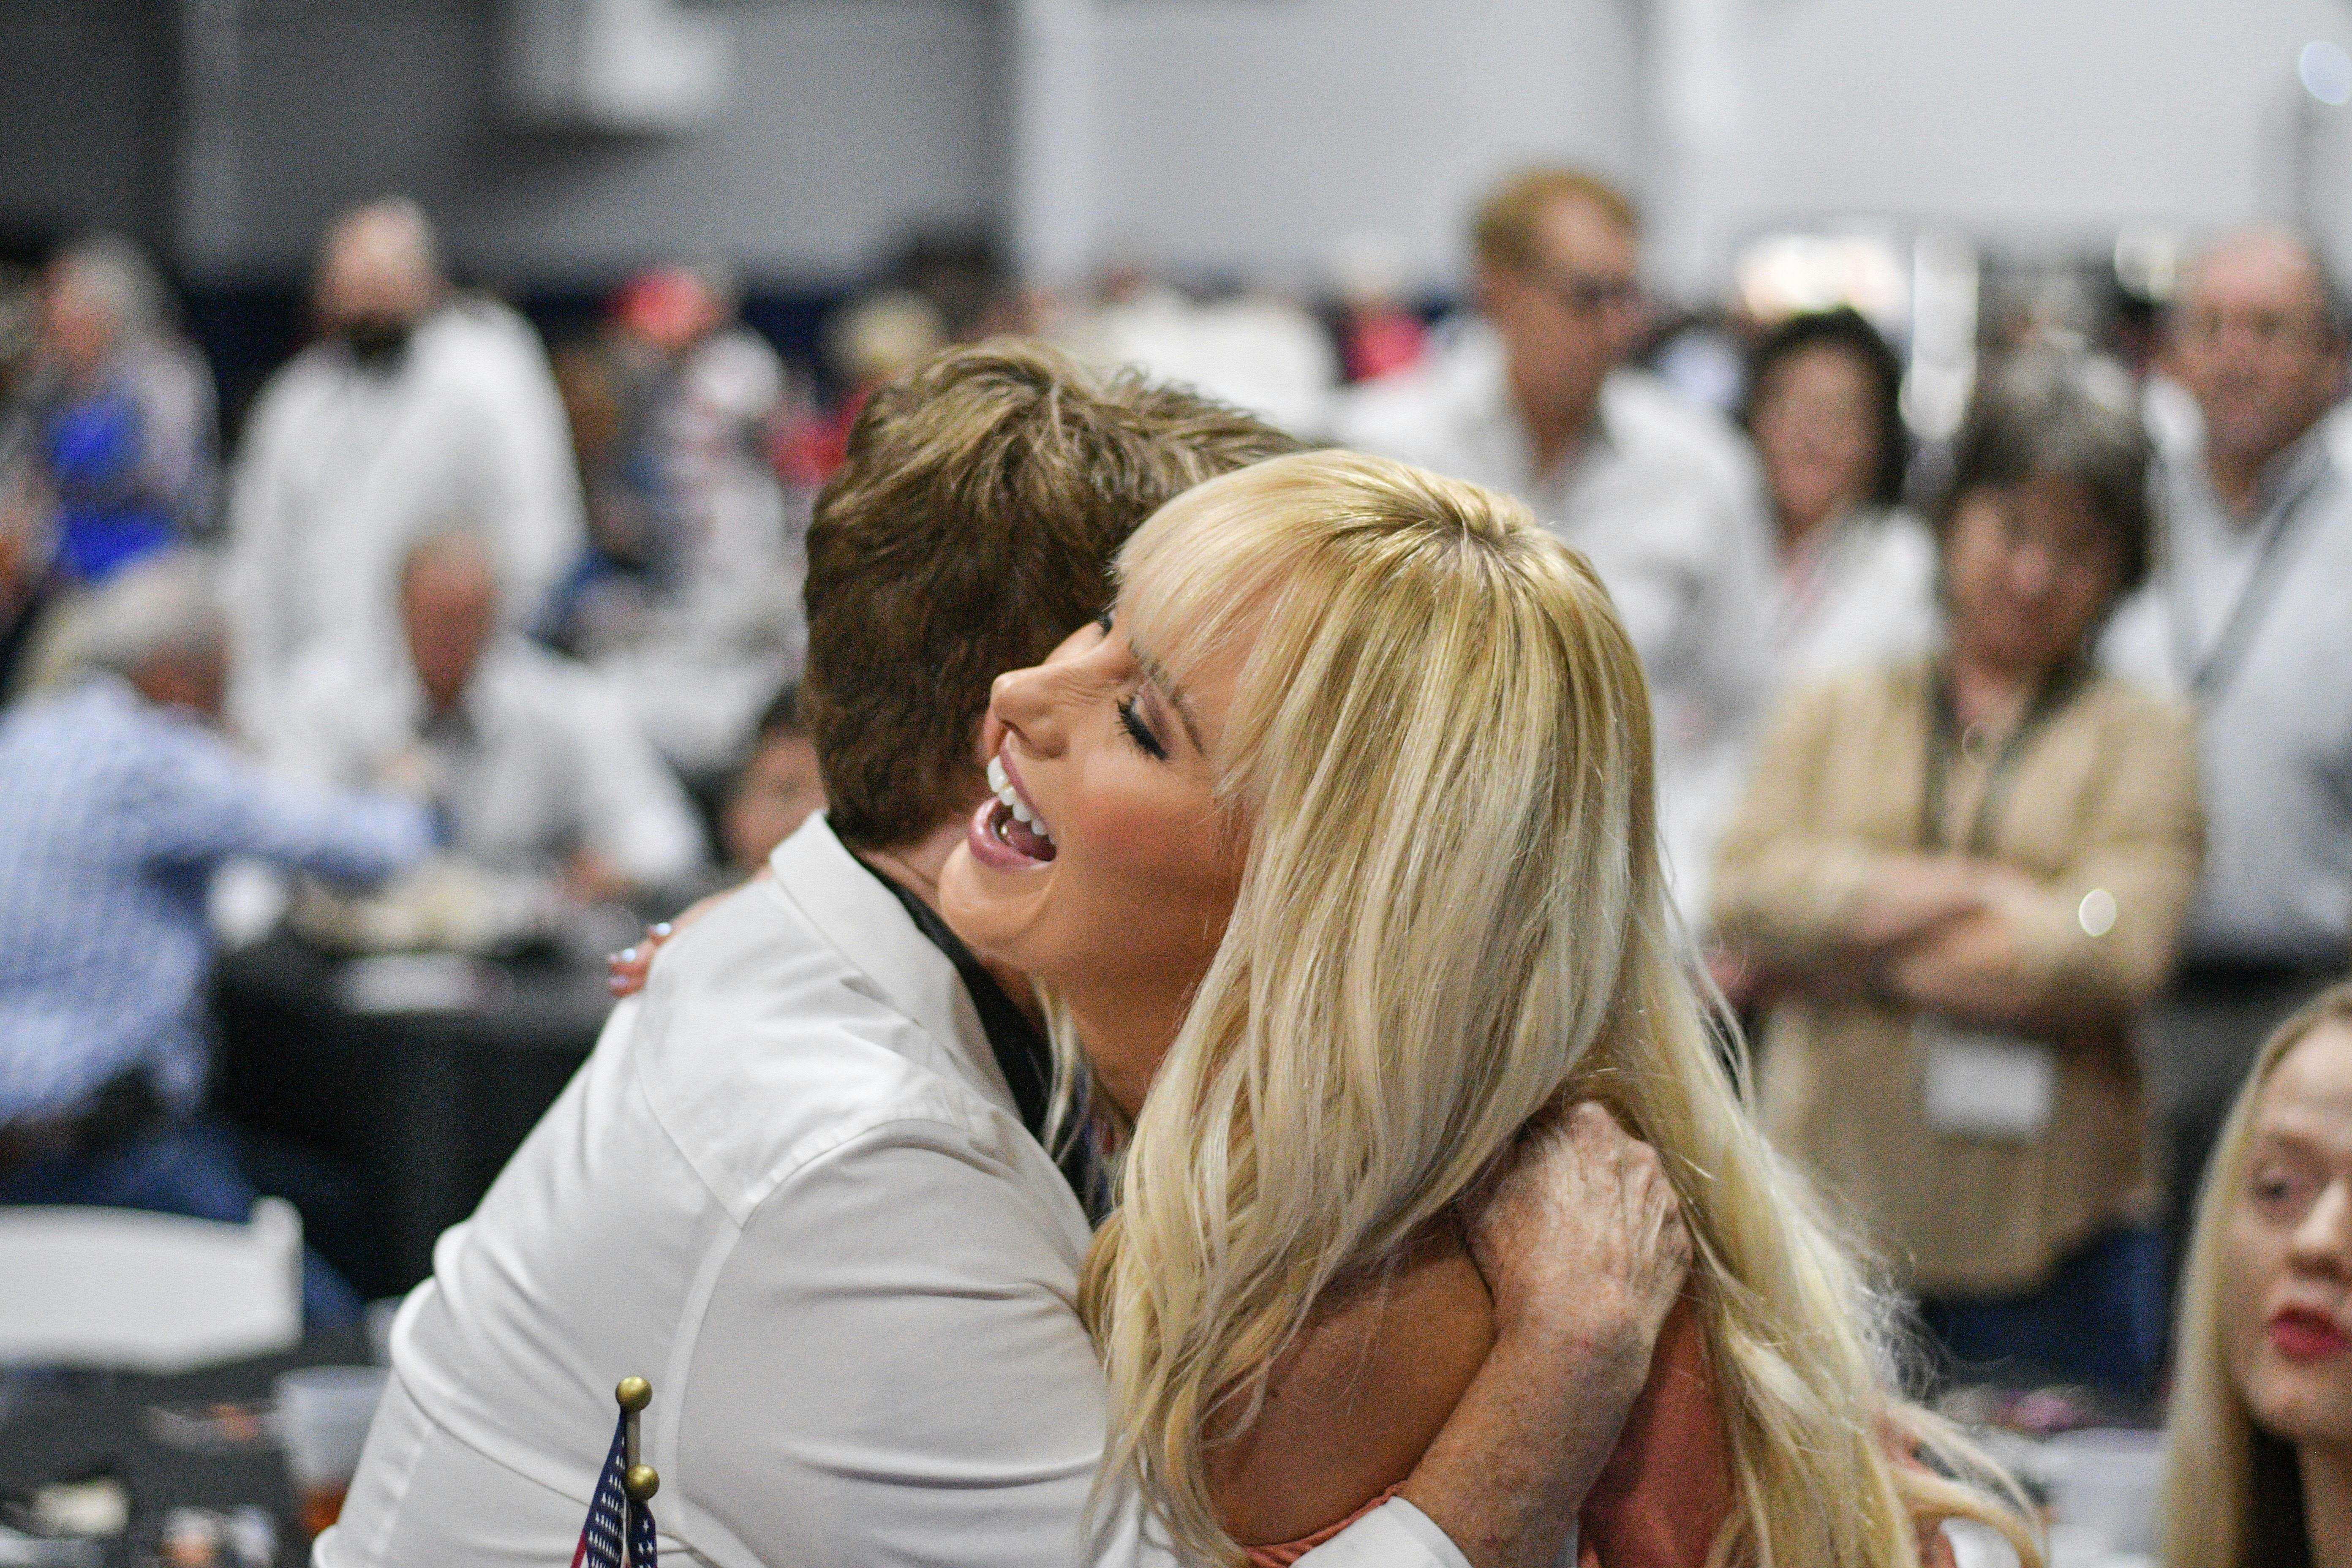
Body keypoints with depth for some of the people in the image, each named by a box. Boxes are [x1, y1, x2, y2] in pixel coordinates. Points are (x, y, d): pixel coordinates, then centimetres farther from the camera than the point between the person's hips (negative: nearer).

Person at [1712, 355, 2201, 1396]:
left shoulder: (2144, 738, 7)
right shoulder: (1833, 715, 16)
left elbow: (2117, 956, -9)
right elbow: (1746, 894, -1)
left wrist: (1854, 953, -6)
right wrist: (1967, 892, -10)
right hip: (1835, 1211, 1)